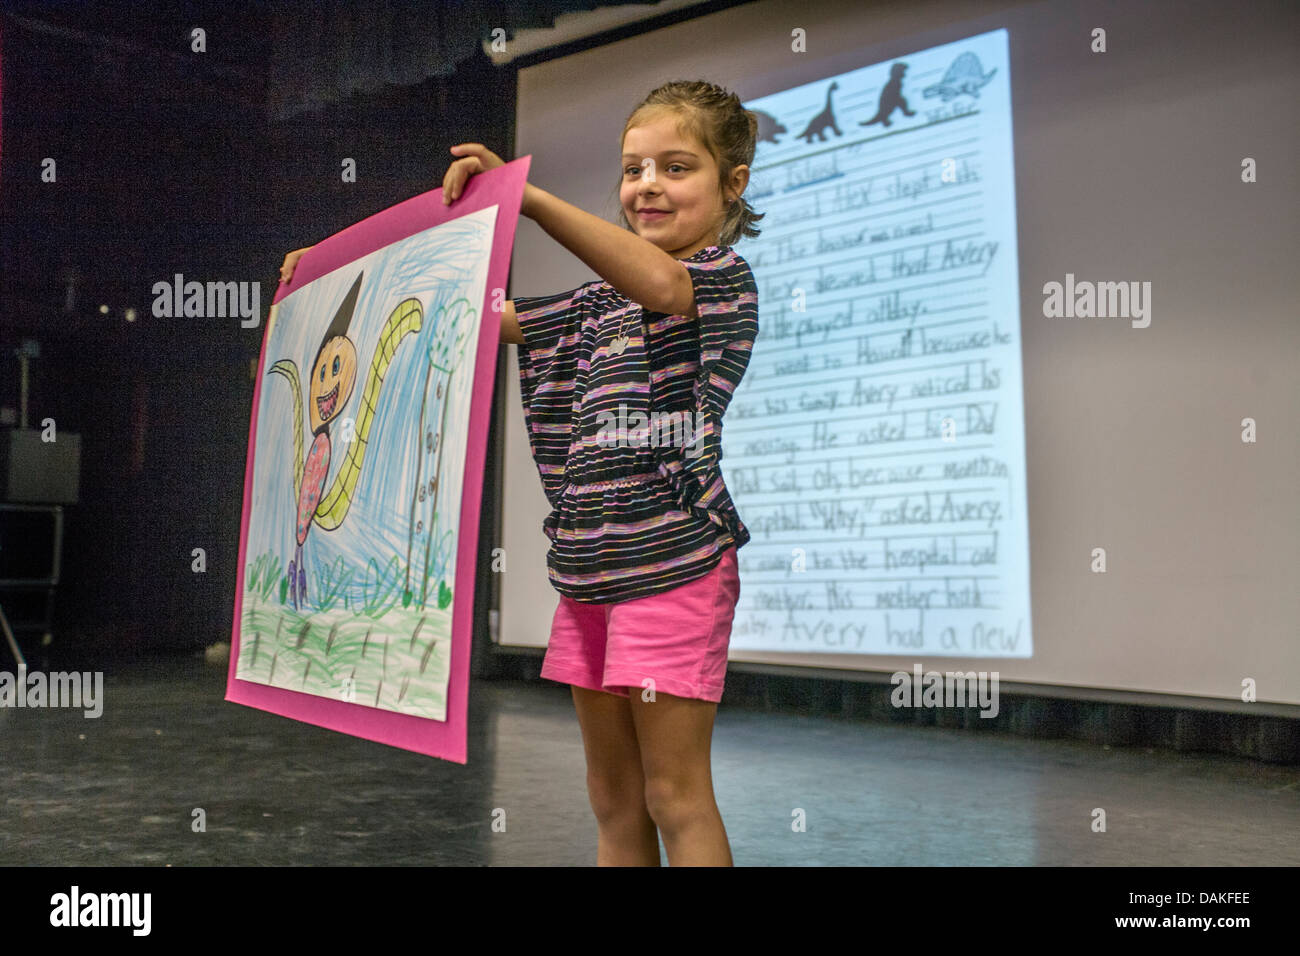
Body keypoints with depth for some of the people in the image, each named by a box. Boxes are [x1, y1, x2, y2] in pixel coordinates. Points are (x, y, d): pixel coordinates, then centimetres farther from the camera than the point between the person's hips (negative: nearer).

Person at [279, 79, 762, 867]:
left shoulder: (726, 274, -3)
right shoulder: (600, 302, 19)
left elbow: (662, 283, -27)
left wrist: (525, 196, -33)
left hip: (670, 566, -7)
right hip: (588, 568, 7)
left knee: (676, 797, -2)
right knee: (614, 798, 12)